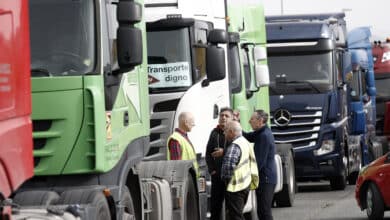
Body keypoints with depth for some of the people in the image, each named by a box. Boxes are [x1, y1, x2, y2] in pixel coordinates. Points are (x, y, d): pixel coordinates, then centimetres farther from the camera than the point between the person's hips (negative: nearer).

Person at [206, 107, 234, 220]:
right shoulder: (215, 133, 10)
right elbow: (208, 153, 9)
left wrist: (224, 152, -18)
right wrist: (212, 169, -1)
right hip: (217, 174, 4)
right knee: (215, 203, 11)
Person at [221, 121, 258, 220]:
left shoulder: (234, 146, -22)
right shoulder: (245, 142, 10)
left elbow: (229, 165, -35)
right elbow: (252, 161, 22)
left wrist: (225, 178, -18)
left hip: (235, 187, -10)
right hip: (246, 184, 10)